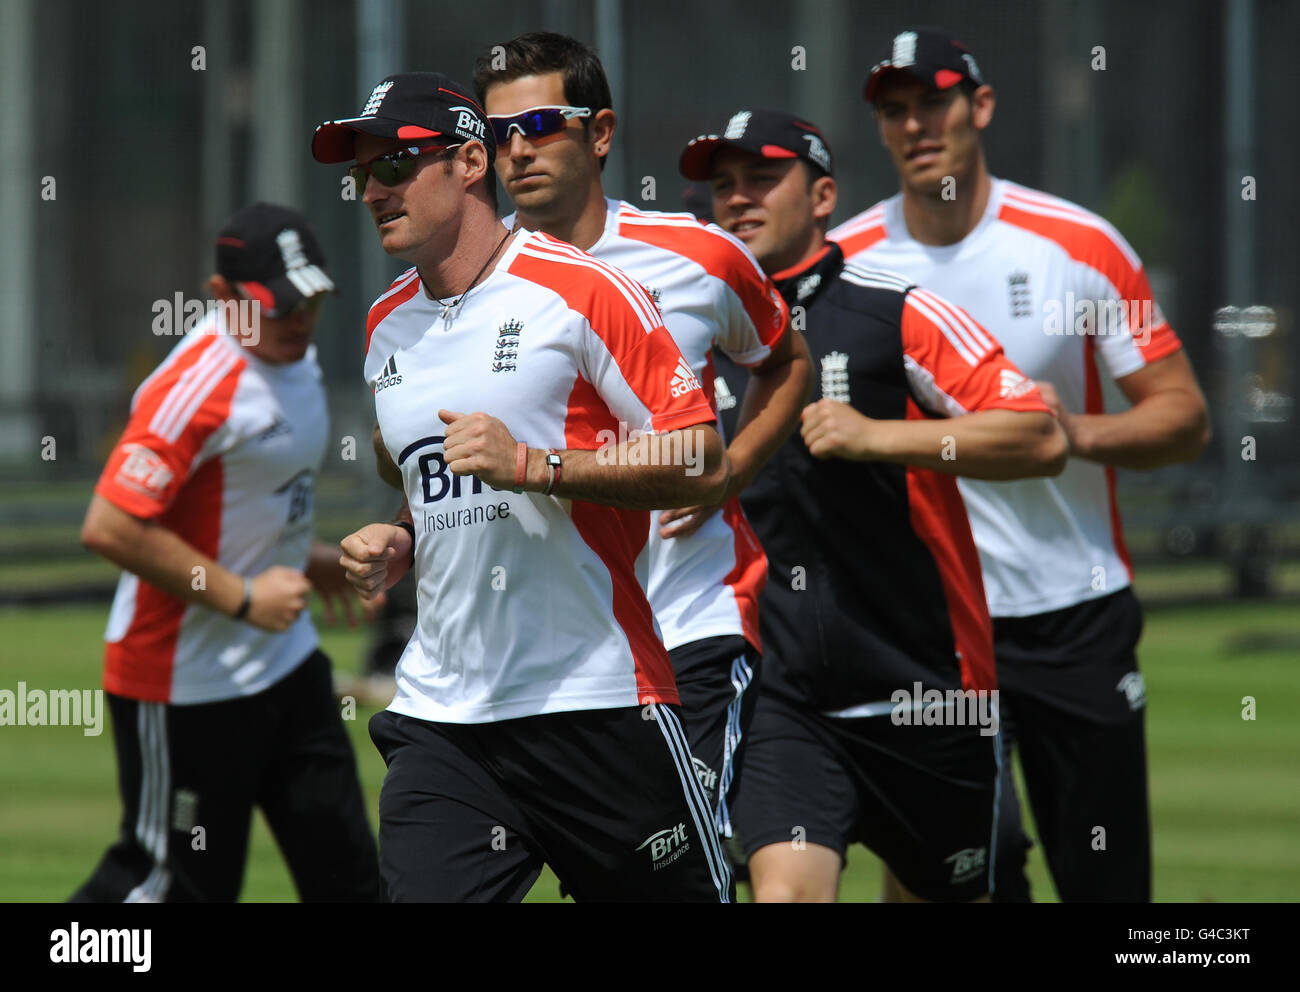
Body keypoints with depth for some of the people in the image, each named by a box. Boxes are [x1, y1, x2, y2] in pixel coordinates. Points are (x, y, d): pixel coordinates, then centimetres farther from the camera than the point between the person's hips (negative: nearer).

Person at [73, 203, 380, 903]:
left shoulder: (294, 357, 7)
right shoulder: (199, 384, -23)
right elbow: (109, 527, -29)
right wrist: (243, 597, -25)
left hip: (286, 661, 9)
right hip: (187, 681, -9)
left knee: (347, 871, 10)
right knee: (181, 881, -1)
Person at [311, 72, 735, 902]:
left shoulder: (582, 290, -7)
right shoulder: (388, 326, 15)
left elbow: (704, 465, -11)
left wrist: (533, 466, -19)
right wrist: (398, 545, 9)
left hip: (596, 701, -5)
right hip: (440, 712, 5)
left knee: (683, 893, 1)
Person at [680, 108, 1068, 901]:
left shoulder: (899, 316, -6)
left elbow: (1042, 441, -16)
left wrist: (875, 436, -21)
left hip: (924, 688, -2)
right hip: (781, 703, 2)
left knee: (940, 895, 9)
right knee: (785, 890, -19)